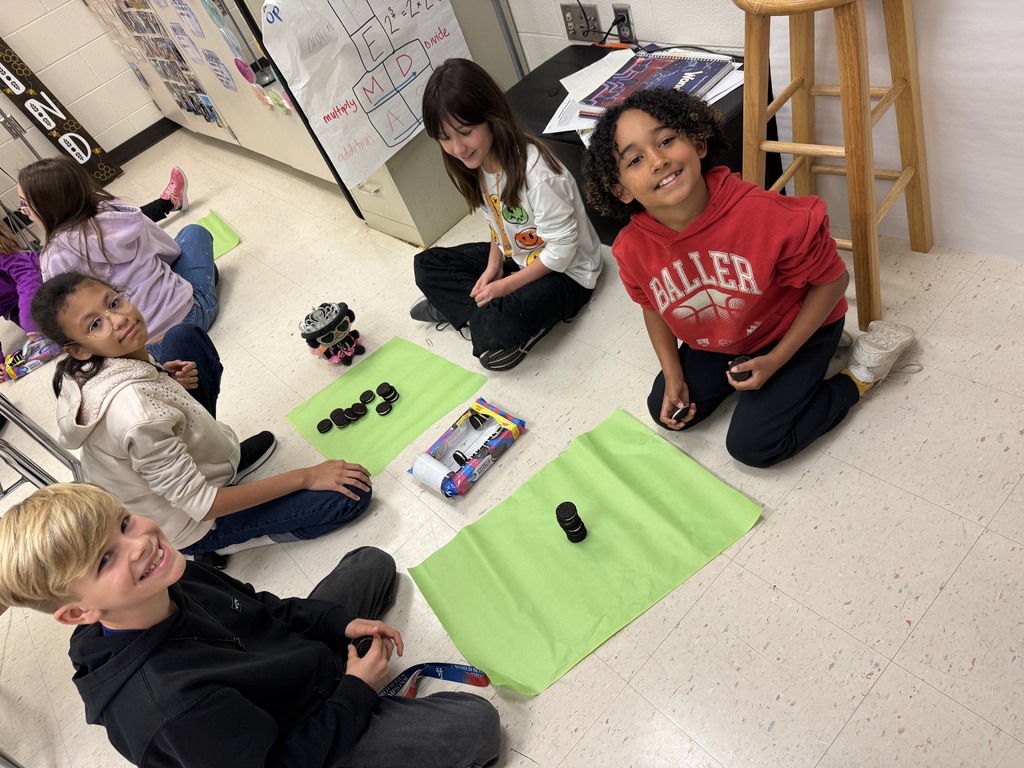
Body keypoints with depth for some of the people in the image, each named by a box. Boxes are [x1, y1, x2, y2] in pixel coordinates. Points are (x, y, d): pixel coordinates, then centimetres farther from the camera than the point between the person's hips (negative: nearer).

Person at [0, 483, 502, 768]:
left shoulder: (174, 579, -16)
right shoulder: (169, 705, -40)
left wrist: (339, 623, -6)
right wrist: (356, 693, -19)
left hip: (302, 652, 8)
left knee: (372, 562, 20)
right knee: (474, 724, -19)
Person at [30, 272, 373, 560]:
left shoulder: (83, 369, -14)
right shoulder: (137, 413, -40)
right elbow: (200, 505, -31)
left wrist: (164, 380, -9)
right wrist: (305, 477, -25)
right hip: (186, 524, -8)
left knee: (187, 337, 9)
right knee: (351, 493, -18)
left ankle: (227, 460, 15)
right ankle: (233, 540, -3)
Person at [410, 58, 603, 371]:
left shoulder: (535, 172, -32)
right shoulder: (478, 162, -7)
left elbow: (562, 250, -25)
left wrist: (506, 286, -19)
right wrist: (493, 266, -5)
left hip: (565, 271, -8)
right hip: (515, 256, 8)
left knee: (498, 333, -34)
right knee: (427, 265, 2)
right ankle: (483, 309, -5)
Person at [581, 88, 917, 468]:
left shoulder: (766, 215, -37)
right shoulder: (632, 250, -23)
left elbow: (832, 280, -20)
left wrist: (776, 360, -21)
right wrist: (673, 376, -6)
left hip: (795, 327, -4)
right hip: (715, 341, 5)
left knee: (751, 445, -9)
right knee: (666, 412, 8)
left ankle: (859, 374, 7)